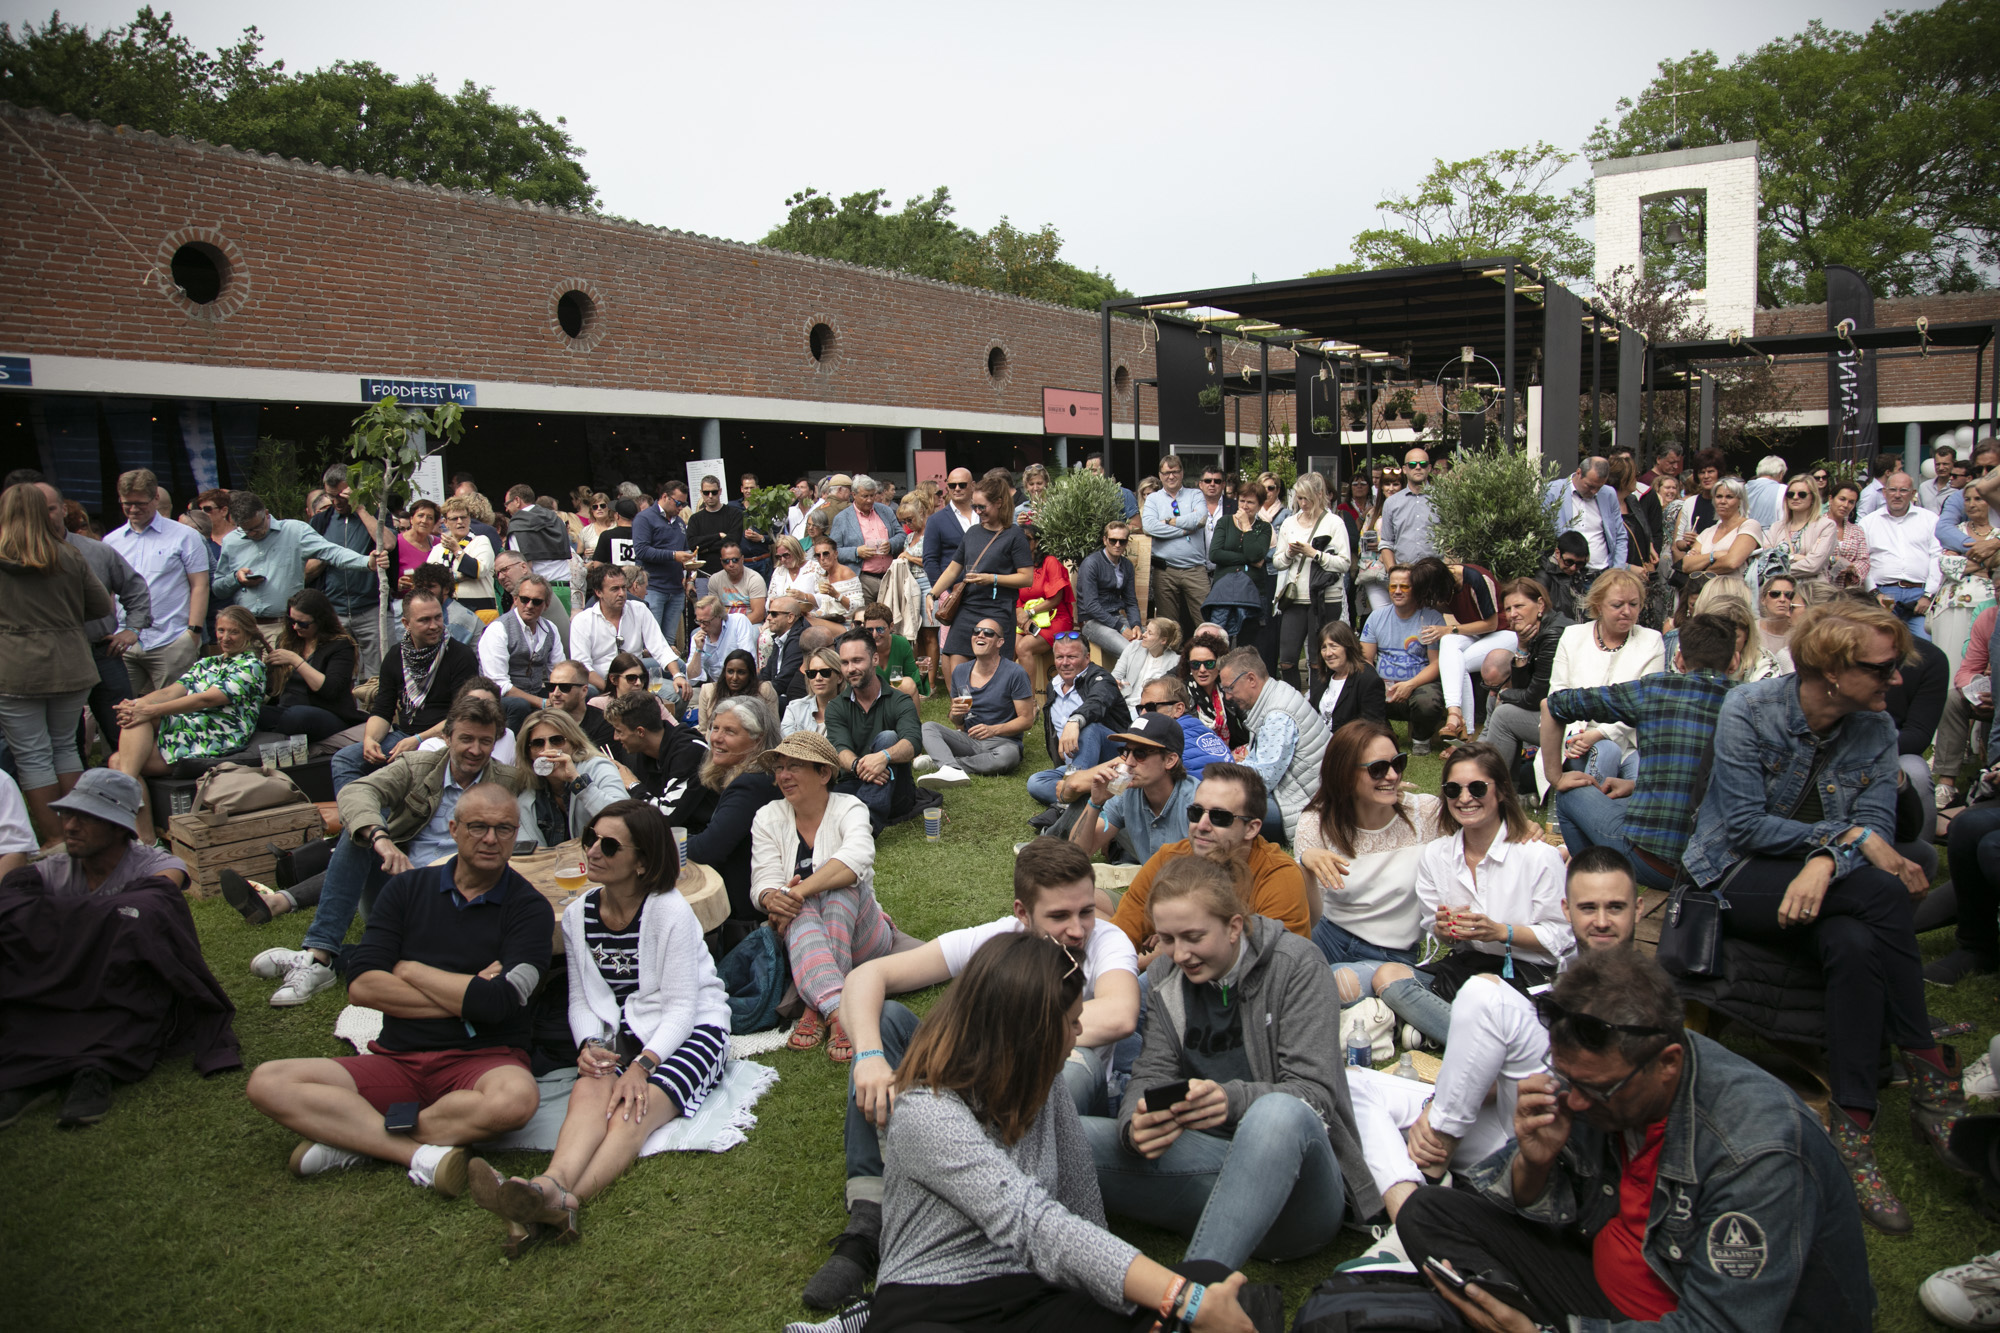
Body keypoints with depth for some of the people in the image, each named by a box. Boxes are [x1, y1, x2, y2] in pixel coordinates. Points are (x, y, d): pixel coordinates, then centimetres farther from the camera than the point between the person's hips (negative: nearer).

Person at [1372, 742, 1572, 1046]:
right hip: (1463, 964, 6)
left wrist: (1501, 931, -20)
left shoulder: (1540, 856, -9)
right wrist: (1443, 930, -12)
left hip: (1525, 970, -5)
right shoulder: (1435, 855, 6)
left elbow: (1561, 936, -7)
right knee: (1387, 975, -21)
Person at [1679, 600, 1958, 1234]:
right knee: (1881, 892, -30)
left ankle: (1853, 1134, -27)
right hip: (1734, 879, -4)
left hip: (1825, 880, 4)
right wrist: (1848, 836, -16)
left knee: (1857, 945, -32)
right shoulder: (1749, 710, -12)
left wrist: (1825, 863, -27)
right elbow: (1745, 825, -14)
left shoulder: (1877, 728, 2)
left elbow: (1877, 826, -7)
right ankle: (1932, 1079, -20)